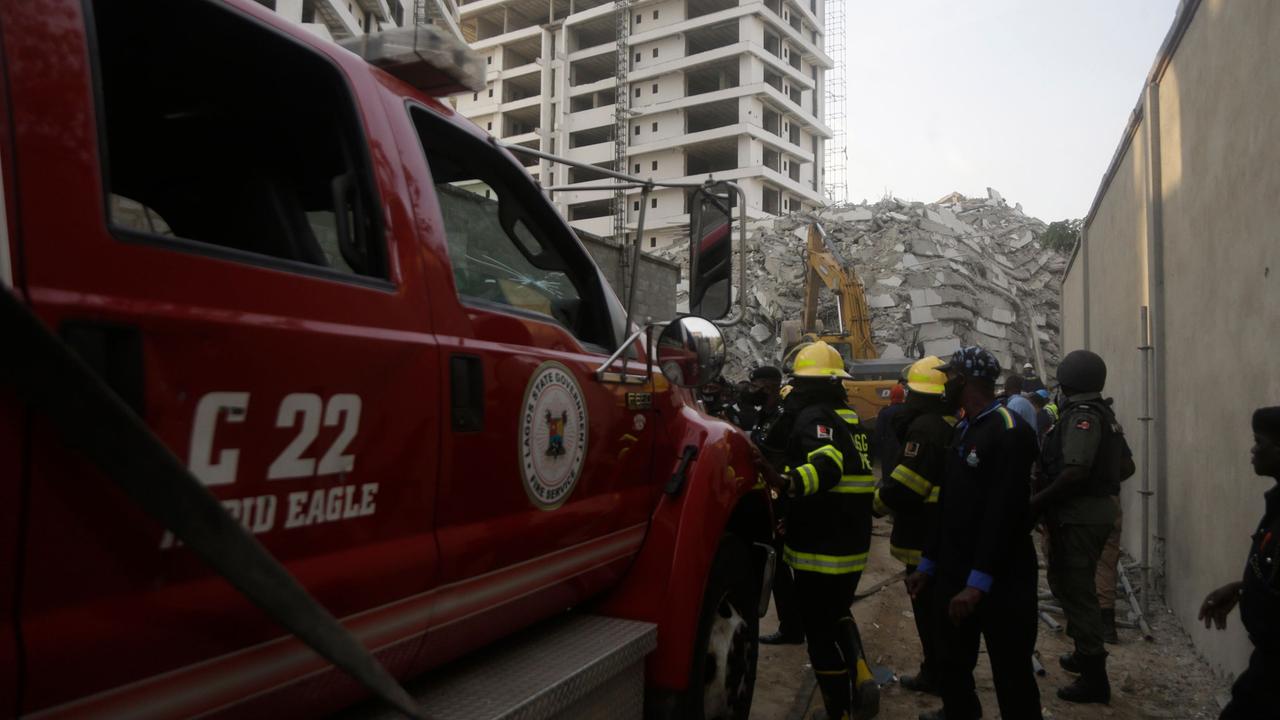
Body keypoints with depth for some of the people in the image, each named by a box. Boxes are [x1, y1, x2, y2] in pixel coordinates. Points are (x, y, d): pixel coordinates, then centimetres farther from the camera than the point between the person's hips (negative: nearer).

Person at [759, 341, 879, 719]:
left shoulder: (812, 417, -16)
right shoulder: (851, 419, 12)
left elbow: (827, 463, -37)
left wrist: (790, 483, -54)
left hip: (820, 549, -9)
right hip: (853, 545, 9)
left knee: (821, 631, 3)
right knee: (838, 615, 27)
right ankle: (861, 676, 14)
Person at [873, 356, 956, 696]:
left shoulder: (923, 427, -22)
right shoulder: (956, 424, 9)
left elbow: (904, 486, -26)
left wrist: (878, 502, -9)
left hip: (926, 537, -10)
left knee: (928, 607, 3)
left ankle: (935, 674, 13)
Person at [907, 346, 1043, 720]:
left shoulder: (1010, 431, -17)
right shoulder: (962, 429, 12)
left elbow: (1003, 513, -24)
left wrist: (979, 581, -26)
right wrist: (929, 563, 16)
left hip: (1001, 580, -8)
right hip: (955, 573, 9)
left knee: (1012, 676, 4)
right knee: (951, 665, 20)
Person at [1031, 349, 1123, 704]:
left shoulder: (1081, 416, -18)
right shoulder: (1098, 412, 12)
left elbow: (1075, 472, -29)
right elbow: (1122, 465, 17)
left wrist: (1038, 501, -18)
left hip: (1079, 515, -10)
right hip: (1090, 511, 10)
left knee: (1077, 590, -3)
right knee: (1071, 583, 21)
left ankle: (1094, 677, 4)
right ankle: (1086, 655, 35)